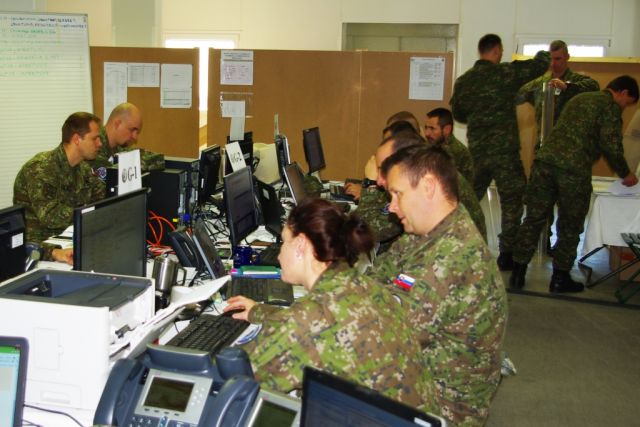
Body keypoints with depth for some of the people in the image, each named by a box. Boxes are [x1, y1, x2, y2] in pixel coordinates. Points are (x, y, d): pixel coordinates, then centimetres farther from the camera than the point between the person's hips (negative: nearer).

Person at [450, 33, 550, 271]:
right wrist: (542, 54, 20)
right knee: (511, 202, 5)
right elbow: (541, 64, -2)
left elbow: (458, 114, 16)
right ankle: (507, 254, 7)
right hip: (504, 150, -5)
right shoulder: (505, 73, -9)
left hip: (476, 151, 5)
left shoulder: (463, 81, 6)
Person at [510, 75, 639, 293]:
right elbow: (610, 145, -5)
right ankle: (560, 278, 16)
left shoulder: (579, 98, 26)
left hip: (545, 158, 6)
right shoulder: (611, 106, 3)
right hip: (574, 168, -6)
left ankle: (518, 274, 12)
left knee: (534, 219, 10)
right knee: (570, 226, 9)